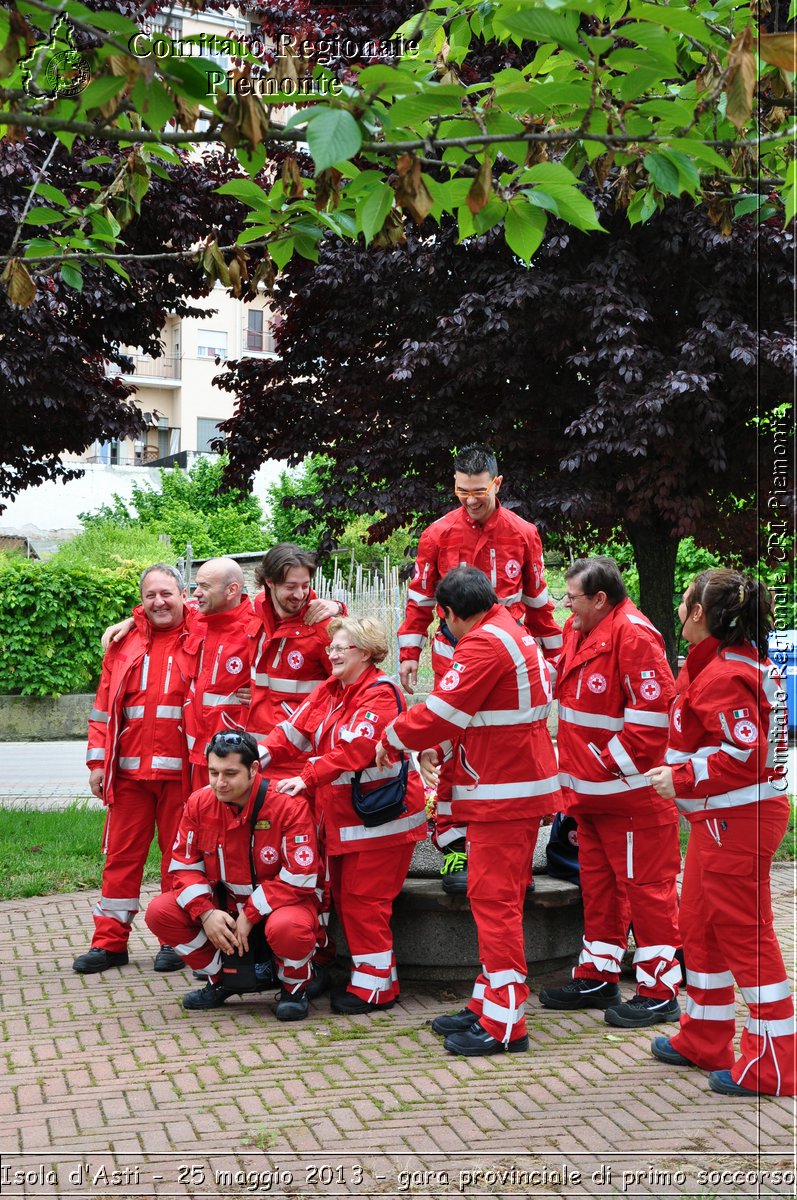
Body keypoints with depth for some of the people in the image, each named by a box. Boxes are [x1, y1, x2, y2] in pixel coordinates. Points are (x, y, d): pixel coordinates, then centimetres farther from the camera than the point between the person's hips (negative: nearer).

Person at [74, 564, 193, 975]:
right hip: (129, 771, 3)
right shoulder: (123, 643, 9)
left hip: (180, 771, -2)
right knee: (121, 853, 6)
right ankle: (110, 941, 14)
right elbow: (104, 706, 10)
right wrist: (98, 761, 5)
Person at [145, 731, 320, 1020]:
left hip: (280, 901, -5)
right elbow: (184, 866, -1)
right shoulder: (199, 803, -7)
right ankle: (219, 982, 7)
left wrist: (251, 915, -23)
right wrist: (206, 913, -17)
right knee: (160, 912, -14)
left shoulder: (288, 804, -21)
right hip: (225, 902, 5)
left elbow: (300, 879, -21)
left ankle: (295, 988, -4)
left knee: (286, 927, -40)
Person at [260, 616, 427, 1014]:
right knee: (343, 896, 13)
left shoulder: (380, 694, -15)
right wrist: (261, 755, -14)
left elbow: (352, 750, -26)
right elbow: (296, 729, 2)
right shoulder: (329, 690, 12)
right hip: (340, 813, 9)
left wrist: (307, 779, -30)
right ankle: (364, 975, 24)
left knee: (363, 899, -4)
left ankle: (375, 986, 6)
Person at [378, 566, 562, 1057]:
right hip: (519, 789, 10)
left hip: (504, 792, -10)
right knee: (499, 899, 15)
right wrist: (442, 747, 23)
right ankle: (489, 1004, 23)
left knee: (494, 900, -8)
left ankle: (504, 1024, -5)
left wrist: (393, 740, -1)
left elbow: (444, 708, -15)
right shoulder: (514, 634, 16)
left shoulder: (486, 643, -16)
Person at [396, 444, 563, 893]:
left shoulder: (523, 534, 1)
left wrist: (554, 655, 13)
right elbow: (420, 599, 8)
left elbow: (538, 600, 11)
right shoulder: (439, 535, -1)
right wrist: (409, 654, 3)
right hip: (455, 653, -1)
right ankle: (455, 847, 4)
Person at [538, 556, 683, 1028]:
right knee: (599, 884, 17)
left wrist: (610, 766, -18)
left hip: (632, 791, -9)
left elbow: (652, 715, -22)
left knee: (645, 886, -1)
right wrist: (576, 772, 15)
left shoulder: (634, 636, -18)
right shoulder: (579, 632, 10)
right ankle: (598, 977, 28)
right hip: (591, 791, 9)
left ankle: (659, 992, 8)